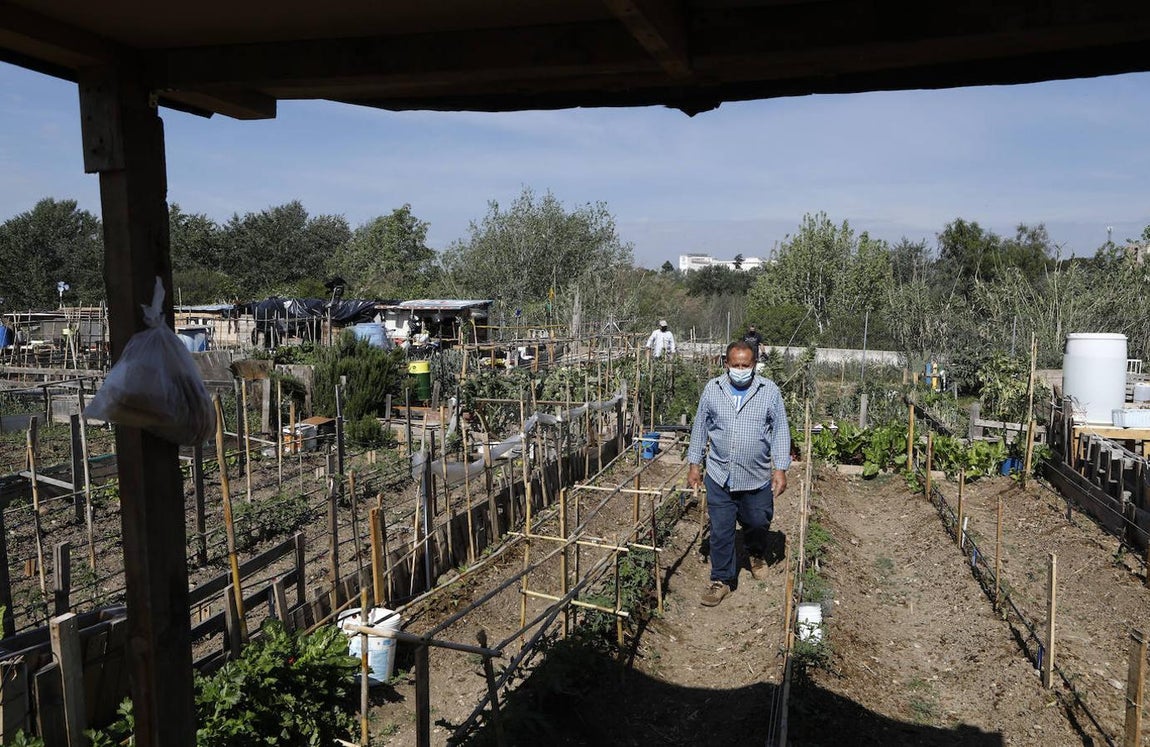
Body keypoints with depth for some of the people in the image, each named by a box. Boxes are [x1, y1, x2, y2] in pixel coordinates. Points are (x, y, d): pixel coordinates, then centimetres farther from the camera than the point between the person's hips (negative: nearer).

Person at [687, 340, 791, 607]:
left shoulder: (770, 391, -4)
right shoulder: (712, 389, 0)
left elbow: (780, 431, -2)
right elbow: (700, 428, 6)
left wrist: (780, 469, -7)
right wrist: (694, 464, 5)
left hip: (758, 477, 0)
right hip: (719, 477, 0)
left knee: (758, 524, 16)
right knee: (720, 531, 4)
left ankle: (756, 555, 48)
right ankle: (721, 580, 19)